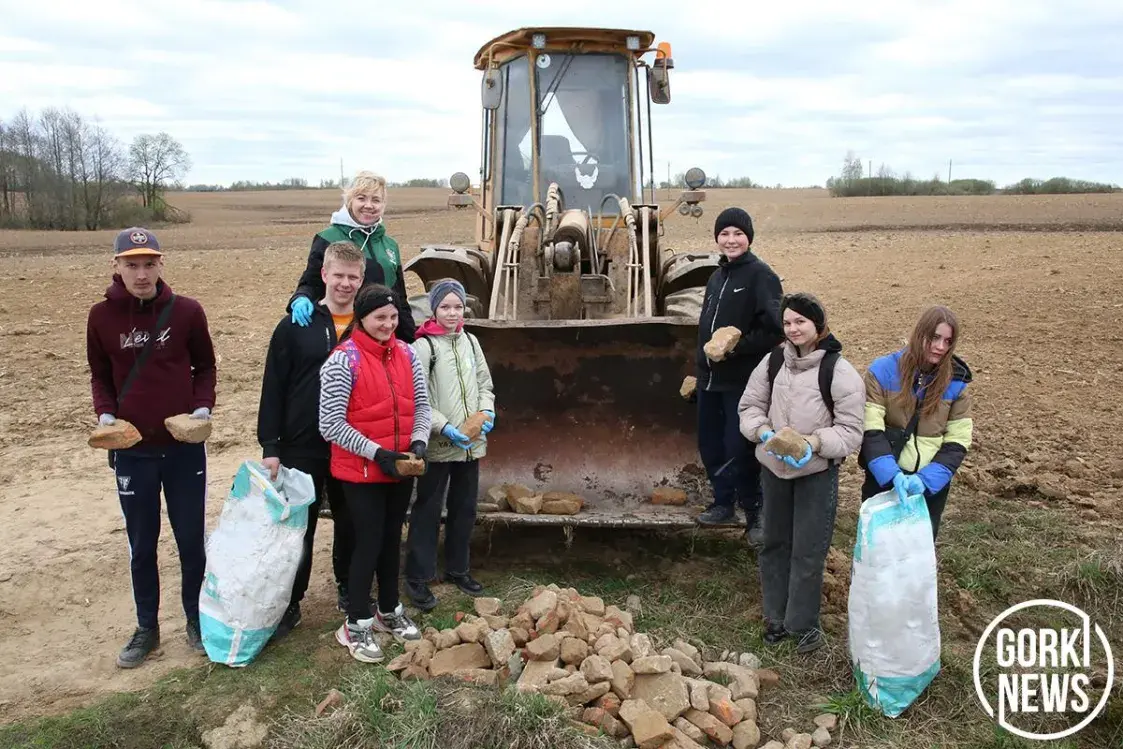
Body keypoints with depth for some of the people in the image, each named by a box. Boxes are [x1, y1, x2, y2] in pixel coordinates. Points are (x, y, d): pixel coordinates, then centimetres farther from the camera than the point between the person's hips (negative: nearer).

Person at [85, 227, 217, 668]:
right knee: (141, 544, 12)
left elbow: (205, 366, 5)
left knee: (191, 538, 10)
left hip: (185, 447, -1)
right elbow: (99, 376, 8)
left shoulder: (186, 312, -7)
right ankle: (146, 628, 28)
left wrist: (203, 407, -11)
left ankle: (196, 619, 28)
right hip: (131, 450, 1)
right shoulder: (101, 317, -4)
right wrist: (105, 414, -8)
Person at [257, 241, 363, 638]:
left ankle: (349, 590, 34)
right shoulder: (295, 326, -4)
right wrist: (269, 447, -9)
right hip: (301, 447, -2)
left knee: (350, 524, 15)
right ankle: (290, 604, 21)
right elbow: (274, 388, -5)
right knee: (297, 527, 7)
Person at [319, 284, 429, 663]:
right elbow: (331, 424, -16)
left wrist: (419, 442, -9)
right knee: (369, 542, -1)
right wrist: (377, 453, -20)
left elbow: (421, 404, 9)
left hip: (400, 468, 6)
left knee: (391, 538, 17)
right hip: (361, 471, -6)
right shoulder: (343, 360, -15)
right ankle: (356, 624, 16)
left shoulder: (406, 354, 2)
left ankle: (389, 610, 34)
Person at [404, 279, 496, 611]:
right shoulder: (423, 346, -9)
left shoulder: (470, 341, 8)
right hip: (438, 446, -6)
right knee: (427, 511, 3)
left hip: (471, 444, 6)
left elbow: (484, 383, 14)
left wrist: (487, 411, -4)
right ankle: (417, 577, 15)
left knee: (465, 508, 16)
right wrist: (444, 427, -21)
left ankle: (457, 569, 32)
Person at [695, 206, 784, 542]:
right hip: (710, 378, 8)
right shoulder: (717, 276, 14)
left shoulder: (761, 275, -11)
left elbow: (775, 329, -17)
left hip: (743, 380, -7)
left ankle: (754, 511, 14)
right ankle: (723, 501, 30)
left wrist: (734, 348, -21)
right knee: (709, 444, 13)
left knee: (738, 448, -4)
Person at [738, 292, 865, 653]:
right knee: (775, 543, 16)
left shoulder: (840, 372, -15)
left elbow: (851, 431, -13)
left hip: (817, 472, -4)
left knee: (808, 552, 3)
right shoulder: (773, 362, -3)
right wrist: (763, 431, -15)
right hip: (773, 467, 4)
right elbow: (749, 405, 5)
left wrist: (815, 442, -29)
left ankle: (804, 623, 23)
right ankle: (775, 617, 32)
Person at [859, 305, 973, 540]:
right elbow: (871, 430, -13)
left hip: (931, 483, 1)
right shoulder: (883, 370, -9)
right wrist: (892, 474, -26)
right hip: (884, 478, -1)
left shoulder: (956, 382, -3)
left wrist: (926, 479, -19)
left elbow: (957, 442, -5)